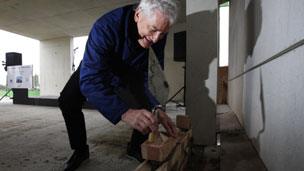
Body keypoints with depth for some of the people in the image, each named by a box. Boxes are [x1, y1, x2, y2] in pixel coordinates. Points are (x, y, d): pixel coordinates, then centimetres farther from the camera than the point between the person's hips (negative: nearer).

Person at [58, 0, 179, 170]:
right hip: (97, 66, -1)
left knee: (147, 109, -12)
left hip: (130, 71, 2)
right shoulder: (106, 26, -39)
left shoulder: (158, 33, -25)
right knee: (68, 100, -18)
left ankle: (136, 148, 17)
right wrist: (125, 112, -61)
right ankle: (80, 150, 8)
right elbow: (89, 80, -47)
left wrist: (156, 107, -40)